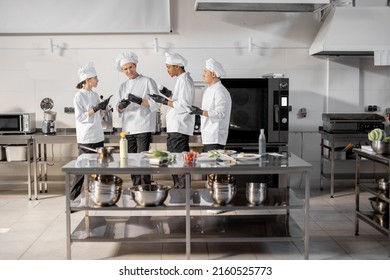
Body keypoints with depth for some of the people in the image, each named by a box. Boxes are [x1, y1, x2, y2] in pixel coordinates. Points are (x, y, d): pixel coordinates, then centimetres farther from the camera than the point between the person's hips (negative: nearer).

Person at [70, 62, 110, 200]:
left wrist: (103, 108, -3)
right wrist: (95, 109, -19)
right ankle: (73, 197, 8)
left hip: (98, 137, 7)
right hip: (86, 138, -7)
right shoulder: (79, 96, -9)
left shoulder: (95, 95, 11)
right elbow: (79, 117, -14)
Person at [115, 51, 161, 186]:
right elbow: (119, 110, 17)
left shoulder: (147, 81, 1)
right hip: (128, 128, 5)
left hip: (143, 128, -5)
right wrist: (121, 106, -6)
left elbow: (156, 104, -5)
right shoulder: (123, 86, 18)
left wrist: (139, 101, -18)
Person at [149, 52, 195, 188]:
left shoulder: (185, 81, -14)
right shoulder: (181, 79, 17)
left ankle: (183, 188, -4)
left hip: (180, 128, -10)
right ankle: (178, 187, 23)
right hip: (174, 127, 10)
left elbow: (183, 105, -21)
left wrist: (163, 101, -18)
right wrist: (168, 93, 10)